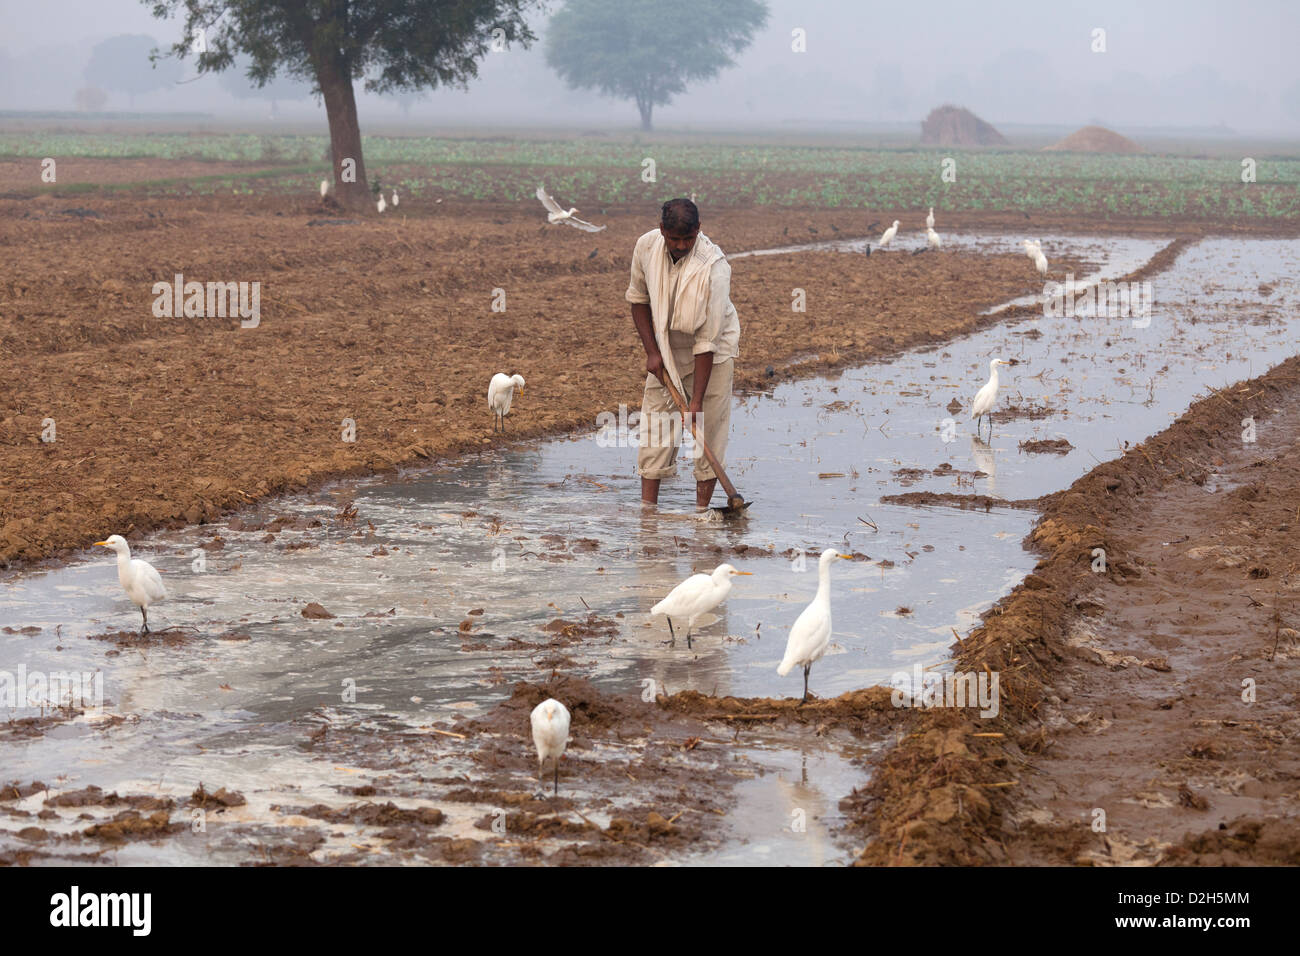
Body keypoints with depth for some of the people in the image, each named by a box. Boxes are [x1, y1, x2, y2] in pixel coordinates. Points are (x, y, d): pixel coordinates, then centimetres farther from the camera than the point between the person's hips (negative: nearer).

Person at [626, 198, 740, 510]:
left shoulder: (713, 267, -30)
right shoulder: (646, 247, -15)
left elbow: (707, 340, -29)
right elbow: (638, 299, 4)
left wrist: (697, 401, -28)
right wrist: (651, 351, -6)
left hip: (712, 353, -4)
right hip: (665, 347, 4)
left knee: (708, 425, -6)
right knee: (655, 422, -1)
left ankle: (702, 508, 2)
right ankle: (647, 508, 1)